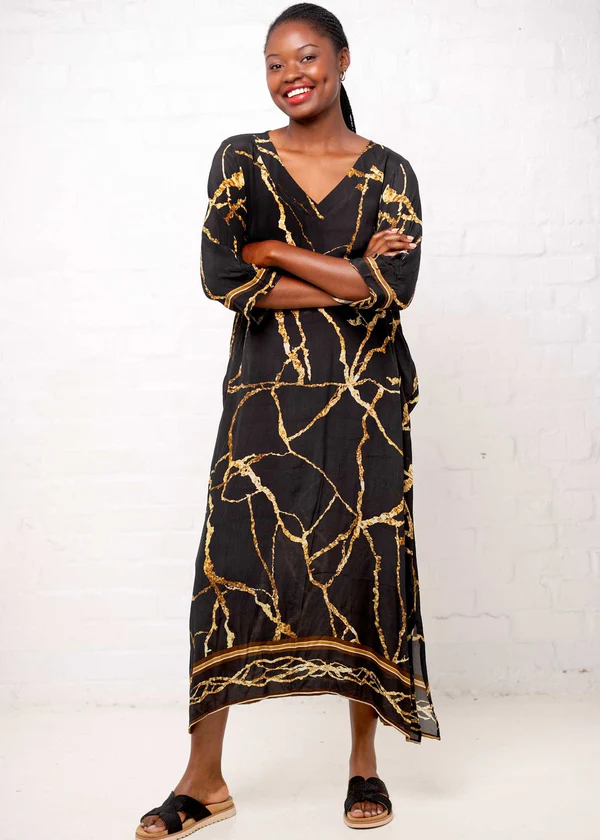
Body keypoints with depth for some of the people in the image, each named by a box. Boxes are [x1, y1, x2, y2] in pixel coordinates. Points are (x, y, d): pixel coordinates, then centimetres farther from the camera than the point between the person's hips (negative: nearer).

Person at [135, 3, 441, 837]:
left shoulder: (388, 172, 5)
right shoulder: (241, 161, 5)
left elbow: (395, 287, -10)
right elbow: (220, 276, -8)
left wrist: (278, 254, -9)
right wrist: (347, 277, -10)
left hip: (364, 399, 0)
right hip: (265, 396, 0)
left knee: (364, 565, 4)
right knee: (232, 561, -2)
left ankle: (365, 762, 22)